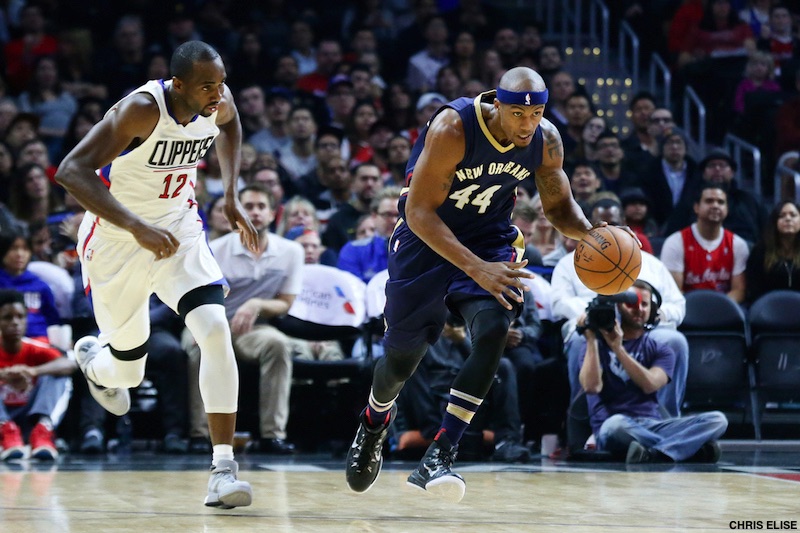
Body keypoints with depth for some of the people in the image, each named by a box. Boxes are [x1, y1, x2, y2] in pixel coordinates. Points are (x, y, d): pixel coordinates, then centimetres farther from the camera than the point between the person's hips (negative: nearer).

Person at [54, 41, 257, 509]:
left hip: (179, 229, 4)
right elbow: (71, 170, -34)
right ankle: (92, 356, 51)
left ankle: (224, 467, -20)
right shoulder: (142, 109, -28)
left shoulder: (219, 102, -11)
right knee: (128, 371, 10)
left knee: (216, 330, -21)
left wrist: (232, 197, 6)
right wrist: (137, 228, -43)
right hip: (118, 241, -4)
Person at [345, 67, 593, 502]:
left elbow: (558, 205, 5)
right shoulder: (452, 128, -29)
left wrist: (590, 235, -18)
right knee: (402, 357, 5)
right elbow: (419, 212, -29)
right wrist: (476, 269, -39)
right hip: (426, 238, -3)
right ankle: (375, 420, 43)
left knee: (493, 330, -24)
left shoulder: (546, 141, -14)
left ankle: (438, 457, -21)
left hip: (490, 239, 3)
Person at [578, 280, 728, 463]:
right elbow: (592, 386, -10)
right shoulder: (600, 343, 9)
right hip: (613, 428, -3)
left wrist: (618, 348, -14)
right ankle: (690, 448, -35)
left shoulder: (660, 350, 15)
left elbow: (650, 384, -7)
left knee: (717, 420, -18)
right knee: (616, 424, -41)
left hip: (653, 426, 3)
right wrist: (591, 340, -11)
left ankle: (656, 454, -41)